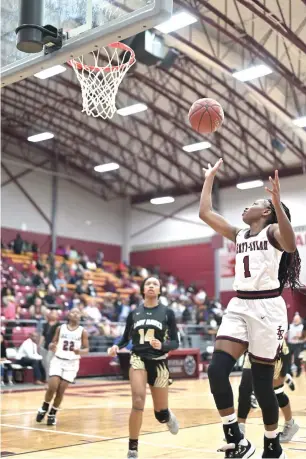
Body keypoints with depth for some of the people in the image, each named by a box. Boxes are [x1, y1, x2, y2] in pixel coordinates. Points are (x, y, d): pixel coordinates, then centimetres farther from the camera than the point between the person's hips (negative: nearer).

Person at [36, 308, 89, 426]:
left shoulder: (82, 331, -1)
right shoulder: (60, 328, 3)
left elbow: (86, 349, -1)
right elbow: (53, 343, 9)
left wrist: (80, 352, -22)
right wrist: (51, 346, -14)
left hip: (72, 363, 0)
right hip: (58, 360, 0)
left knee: (61, 391, 0)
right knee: (52, 387, -11)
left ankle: (52, 414, 19)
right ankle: (44, 408, 16)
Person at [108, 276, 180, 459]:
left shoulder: (167, 313, -1)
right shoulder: (134, 313, 4)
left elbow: (175, 342, -2)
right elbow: (125, 339, 10)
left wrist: (162, 346, -23)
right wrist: (117, 347, -12)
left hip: (159, 362, 0)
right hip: (138, 359, 0)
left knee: (160, 413, 10)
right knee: (138, 401, -22)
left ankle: (169, 417, 49)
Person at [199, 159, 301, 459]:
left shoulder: (273, 231, -2)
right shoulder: (239, 236, 17)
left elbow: (290, 245, -26)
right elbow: (205, 213, 17)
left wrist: (278, 202, -36)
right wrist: (210, 178, 22)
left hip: (266, 307, -6)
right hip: (239, 306, 6)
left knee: (261, 381, 0)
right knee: (216, 370, -10)